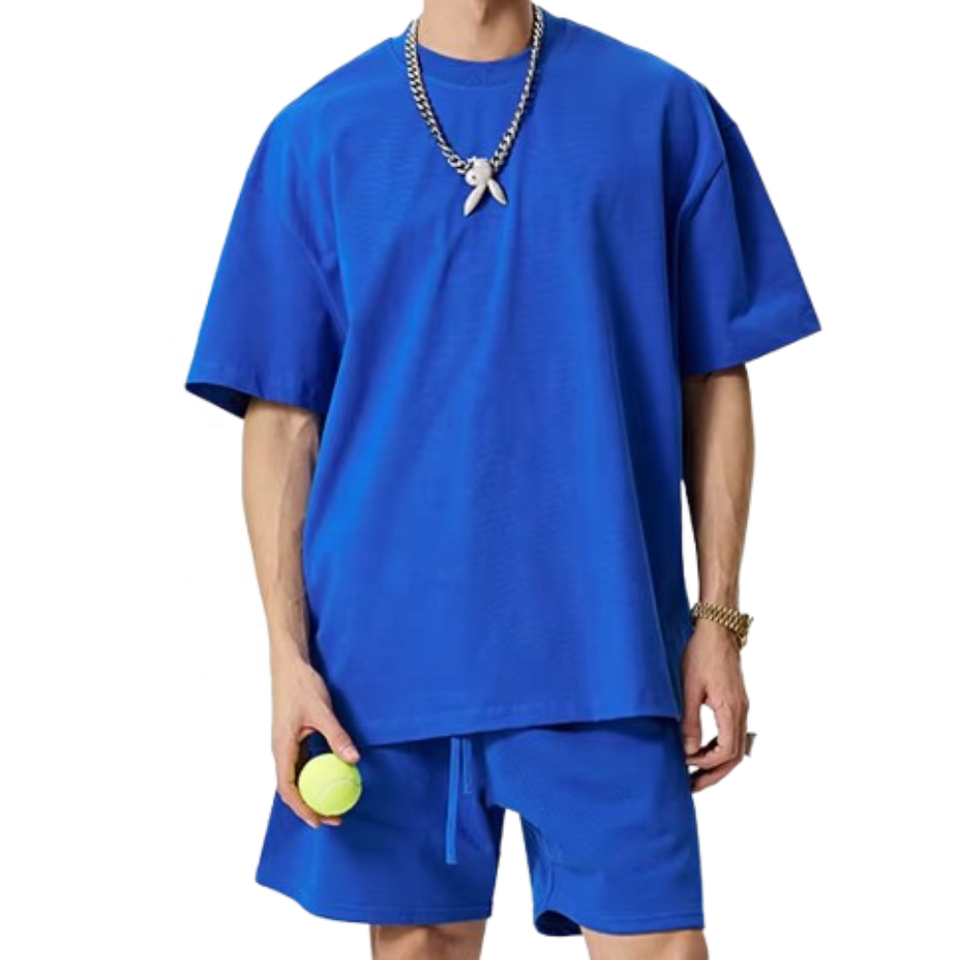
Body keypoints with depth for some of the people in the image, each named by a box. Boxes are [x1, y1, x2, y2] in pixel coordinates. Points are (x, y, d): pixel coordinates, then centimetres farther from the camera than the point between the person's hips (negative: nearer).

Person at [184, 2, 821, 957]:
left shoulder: (663, 111, 2)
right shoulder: (318, 133, 4)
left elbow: (714, 382, 5)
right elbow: (282, 419, 3)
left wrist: (719, 616, 1)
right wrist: (289, 652, -3)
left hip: (604, 645, -1)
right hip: (387, 647, 1)